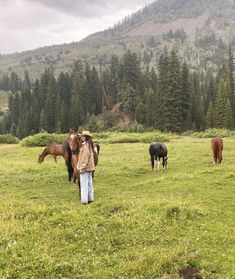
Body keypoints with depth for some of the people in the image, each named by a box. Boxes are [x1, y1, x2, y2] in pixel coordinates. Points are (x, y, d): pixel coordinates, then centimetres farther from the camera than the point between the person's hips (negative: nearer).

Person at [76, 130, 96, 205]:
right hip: (89, 167, 10)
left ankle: (84, 200, -1)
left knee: (84, 184, -4)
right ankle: (90, 198, 21)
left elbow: (85, 157, -22)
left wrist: (82, 168, -20)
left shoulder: (85, 145, -18)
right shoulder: (89, 144, 11)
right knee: (89, 183, 14)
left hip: (85, 167, -10)